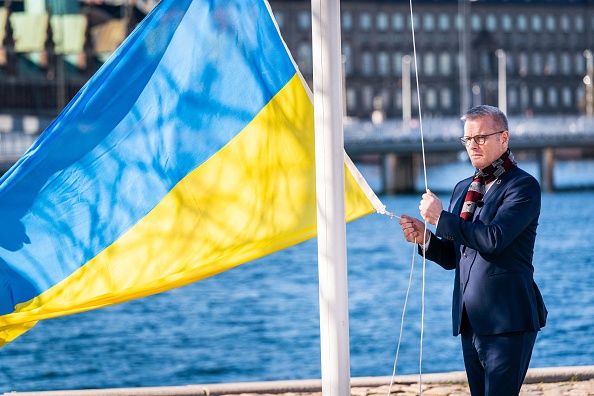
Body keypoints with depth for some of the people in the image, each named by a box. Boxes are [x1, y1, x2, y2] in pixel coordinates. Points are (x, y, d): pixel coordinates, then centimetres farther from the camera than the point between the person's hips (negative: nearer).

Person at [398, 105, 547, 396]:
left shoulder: (523, 186, -6)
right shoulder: (463, 189, 18)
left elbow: (494, 239, -20)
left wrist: (440, 218, -14)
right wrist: (424, 238, -1)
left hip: (507, 319, -8)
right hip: (470, 321, 8)